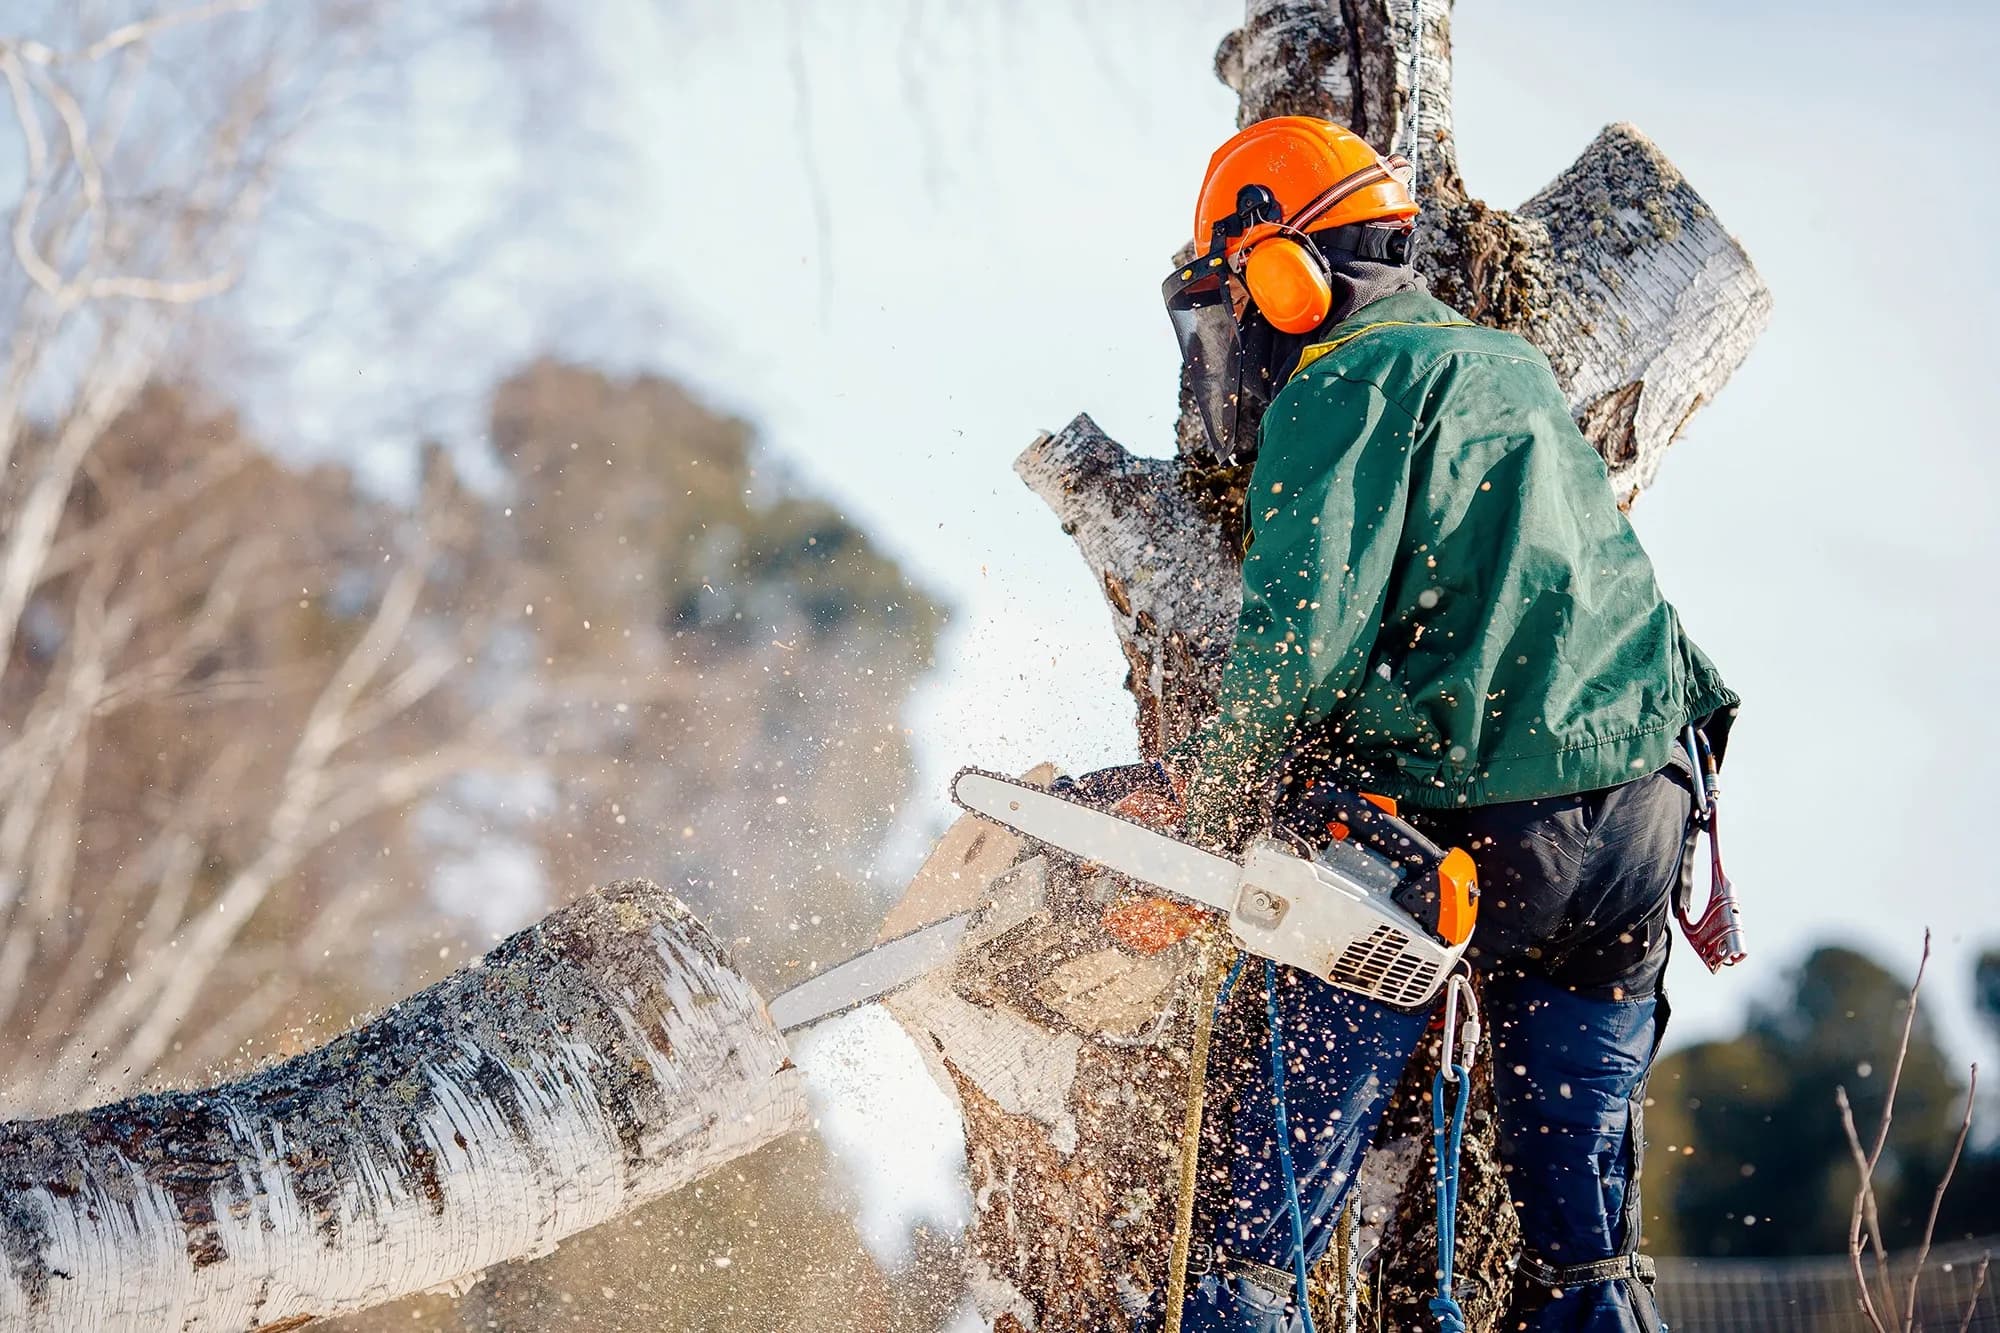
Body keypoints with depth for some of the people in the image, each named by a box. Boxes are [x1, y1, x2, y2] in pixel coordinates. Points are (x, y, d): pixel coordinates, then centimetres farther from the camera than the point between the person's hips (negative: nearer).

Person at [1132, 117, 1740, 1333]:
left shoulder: (1341, 391, -5)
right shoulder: (1512, 367, 20)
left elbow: (1303, 634, -15)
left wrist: (1219, 803, -3)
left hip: (1454, 813, -7)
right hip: (1635, 805, 7)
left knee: (1277, 1167, 0)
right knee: (1582, 1204, 13)